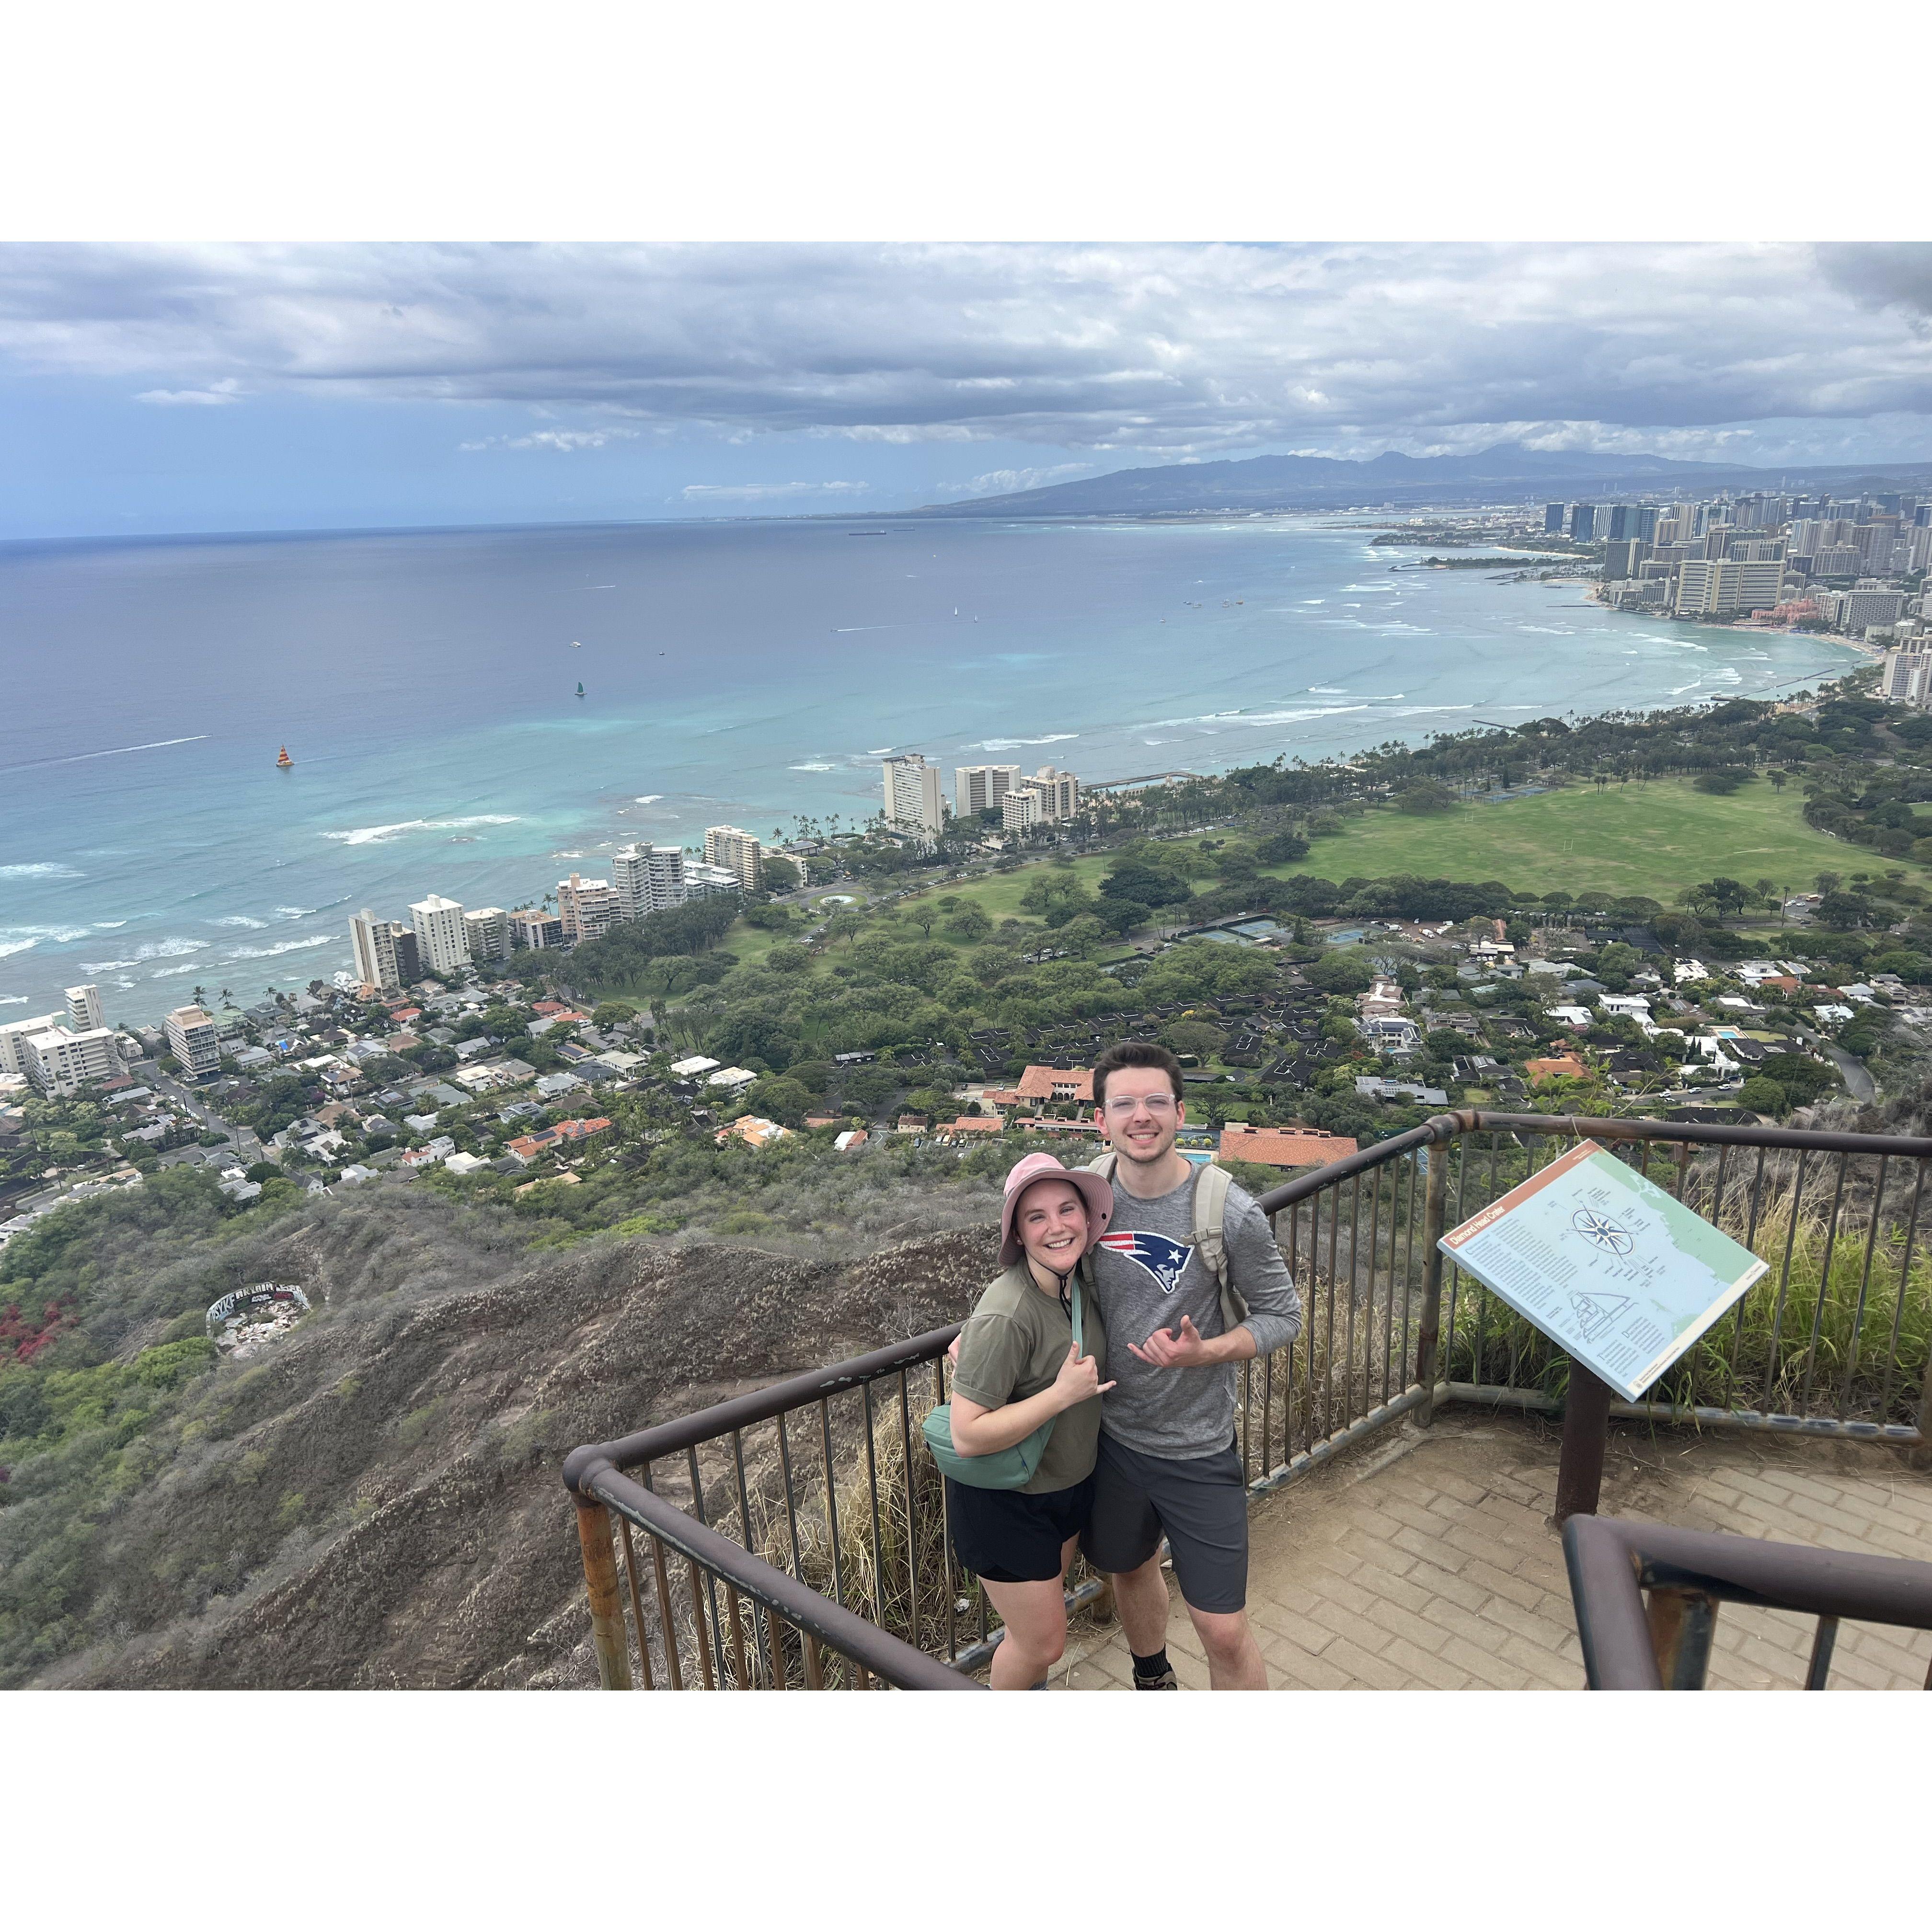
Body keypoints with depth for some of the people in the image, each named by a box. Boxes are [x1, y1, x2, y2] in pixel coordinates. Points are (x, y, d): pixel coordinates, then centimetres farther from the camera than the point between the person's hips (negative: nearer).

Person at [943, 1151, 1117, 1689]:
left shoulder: (1079, 1279, -8)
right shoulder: (1007, 1316, -33)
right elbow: (967, 1436, -32)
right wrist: (1063, 1394, -32)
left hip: (1070, 1480, 7)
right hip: (1006, 1499, -7)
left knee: (1045, 1606, 26)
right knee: (1042, 1641, 7)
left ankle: (1031, 1697, 53)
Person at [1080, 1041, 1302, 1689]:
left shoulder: (1230, 1214, -22)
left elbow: (1282, 1315, -10)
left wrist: (1204, 1352, -26)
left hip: (1198, 1448, -4)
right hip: (1112, 1432, 4)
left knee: (1223, 1630, 1)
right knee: (1130, 1567, 28)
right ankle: (1153, 1681, 58)